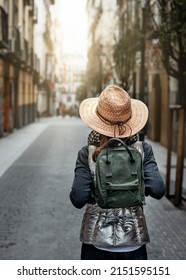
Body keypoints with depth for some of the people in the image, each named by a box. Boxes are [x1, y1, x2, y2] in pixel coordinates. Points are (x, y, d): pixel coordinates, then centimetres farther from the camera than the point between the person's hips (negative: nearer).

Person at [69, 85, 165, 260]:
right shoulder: (143, 151, -7)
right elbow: (157, 190, -13)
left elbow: (78, 199, -14)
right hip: (133, 241, 1)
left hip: (97, 241, 0)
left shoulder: (87, 154, -10)